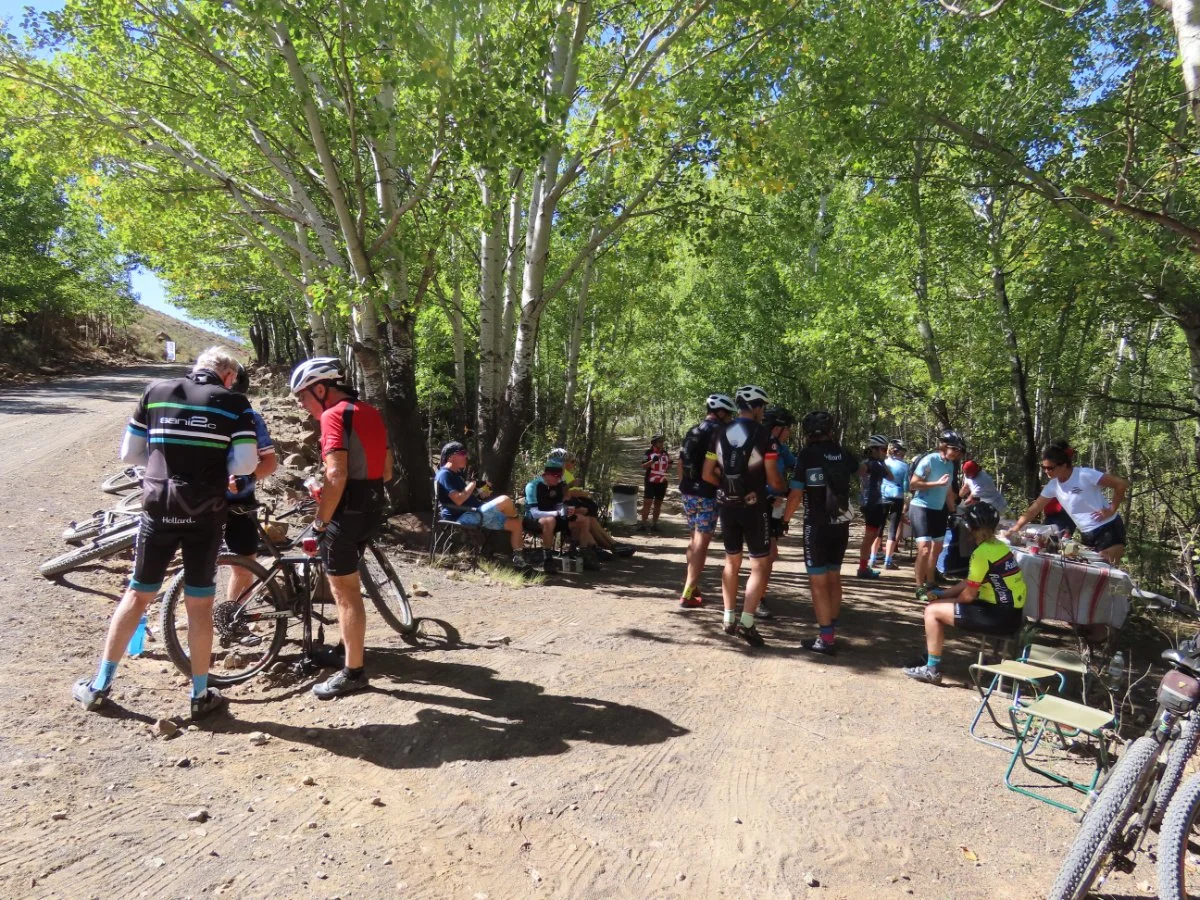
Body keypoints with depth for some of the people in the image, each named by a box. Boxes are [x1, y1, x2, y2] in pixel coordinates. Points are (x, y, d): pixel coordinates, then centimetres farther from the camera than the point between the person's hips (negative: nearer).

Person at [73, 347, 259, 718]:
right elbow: (246, 463, -10)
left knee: (137, 595, 16)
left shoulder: (156, 391, 6)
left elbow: (129, 453, 9)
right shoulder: (234, 402, -1)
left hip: (159, 508, 2)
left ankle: (99, 686, 26)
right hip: (206, 514, -2)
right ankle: (200, 695, 17)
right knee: (199, 604, 7)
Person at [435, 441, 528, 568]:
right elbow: (459, 500, -21)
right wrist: (472, 484, -9)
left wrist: (480, 491, 7)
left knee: (515, 524, 5)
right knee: (505, 500, -23)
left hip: (475, 513, 10)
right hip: (463, 517, -10)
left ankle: (518, 558, 12)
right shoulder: (444, 474, -9)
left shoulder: (457, 475, 23)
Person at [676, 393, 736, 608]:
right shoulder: (717, 431, -10)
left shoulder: (691, 432, 14)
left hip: (687, 492, 8)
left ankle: (691, 585, 27)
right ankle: (688, 594, -2)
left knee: (694, 538, 20)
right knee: (702, 542, -2)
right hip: (706, 493, -8)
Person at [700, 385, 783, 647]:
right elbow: (773, 480, -10)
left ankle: (729, 619, 22)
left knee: (732, 561, 18)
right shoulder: (764, 435, -10)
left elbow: (707, 474, 4)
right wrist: (785, 488, 11)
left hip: (727, 505, 5)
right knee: (760, 565, 4)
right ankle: (746, 622, -5)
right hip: (753, 505, -5)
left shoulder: (720, 433, 3)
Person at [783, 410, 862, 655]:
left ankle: (826, 639, -1)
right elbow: (861, 471, 28)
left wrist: (784, 519, 1)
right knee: (834, 577, 17)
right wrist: (867, 466, 51)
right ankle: (831, 629, 25)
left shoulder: (808, 454, -11)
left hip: (817, 525, -6)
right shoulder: (843, 453, 5)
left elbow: (796, 494, -12)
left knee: (818, 581, -1)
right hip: (841, 524, 6)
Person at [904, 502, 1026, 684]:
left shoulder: (982, 553, -19)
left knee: (933, 610, -5)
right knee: (939, 603, 19)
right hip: (1012, 612, 10)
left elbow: (969, 595, -13)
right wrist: (942, 594, 14)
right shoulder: (999, 546, 10)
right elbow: (971, 582, 17)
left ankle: (932, 670, 3)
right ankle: (929, 657, 29)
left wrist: (947, 598, 7)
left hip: (1000, 617, -10)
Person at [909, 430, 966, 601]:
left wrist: (952, 511, 15)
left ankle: (930, 583, 31)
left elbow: (949, 490, 16)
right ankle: (920, 589, -5)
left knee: (937, 548, 17)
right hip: (921, 508, -8)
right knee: (924, 549, -13)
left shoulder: (950, 464, 6)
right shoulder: (929, 460, -16)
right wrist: (938, 483, -21)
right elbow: (913, 484, -18)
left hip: (939, 510, 8)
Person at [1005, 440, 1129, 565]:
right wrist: (1015, 528, -3)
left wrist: (1111, 509, -15)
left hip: (1108, 530, -7)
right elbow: (1034, 510, 5)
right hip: (1087, 535, 7)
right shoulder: (1053, 486, 1)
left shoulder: (1084, 475, -18)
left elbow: (1121, 484, -17)